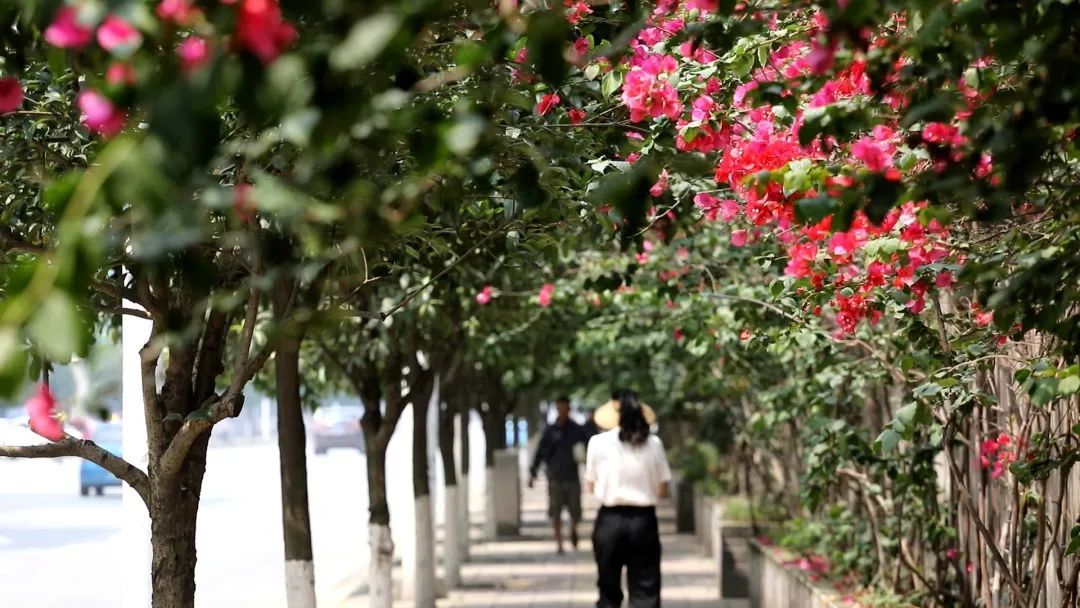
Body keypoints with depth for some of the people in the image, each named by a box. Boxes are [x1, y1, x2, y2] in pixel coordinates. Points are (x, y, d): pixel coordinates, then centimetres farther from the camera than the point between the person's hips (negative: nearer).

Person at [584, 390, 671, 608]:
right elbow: (662, 490, 2)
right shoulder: (653, 443, -2)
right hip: (644, 519, 0)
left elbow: (590, 486, 3)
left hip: (610, 520, 0)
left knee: (609, 590, 12)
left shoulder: (599, 442, -3)